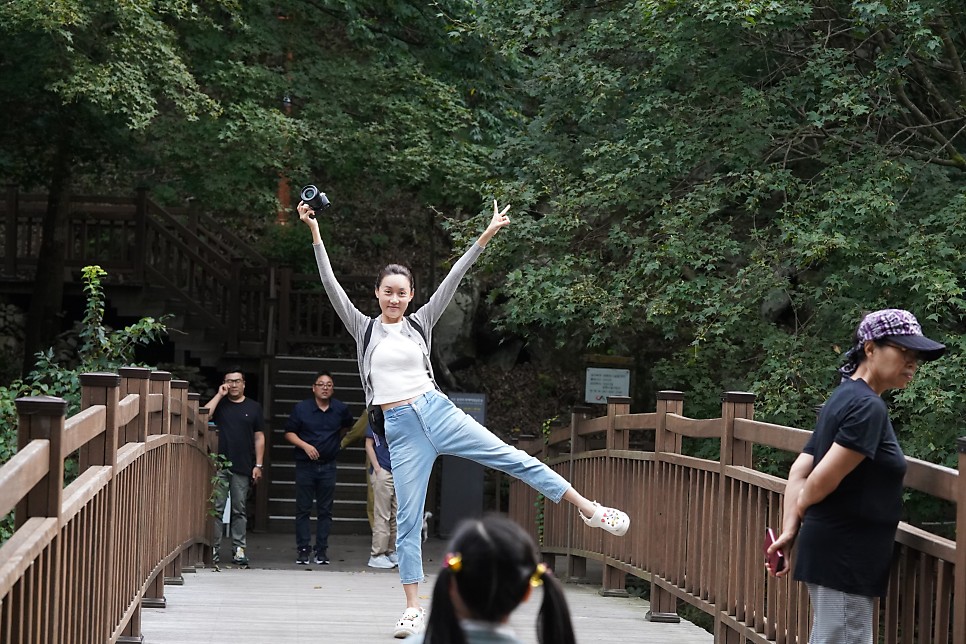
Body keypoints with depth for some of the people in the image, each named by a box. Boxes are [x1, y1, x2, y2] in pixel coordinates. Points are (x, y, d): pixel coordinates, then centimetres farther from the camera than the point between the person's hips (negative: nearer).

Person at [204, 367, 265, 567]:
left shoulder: (253, 408, 11)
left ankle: (239, 549, 7)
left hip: (243, 468, 1)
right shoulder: (219, 404, 9)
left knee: (240, 510, 4)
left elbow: (259, 438, 10)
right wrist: (219, 395, -7)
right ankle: (214, 548, 3)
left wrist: (258, 465, 3)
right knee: (216, 509, -2)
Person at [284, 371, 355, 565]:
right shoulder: (301, 408, -3)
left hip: (328, 466, 2)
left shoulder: (340, 409, 4)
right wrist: (305, 445, -15)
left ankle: (322, 551, 7)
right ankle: (302, 550, 3)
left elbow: (348, 426, 24)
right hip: (305, 466, -2)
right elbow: (289, 433, -1)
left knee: (325, 510, 3)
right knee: (303, 509, 0)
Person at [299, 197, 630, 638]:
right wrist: (315, 233, -10)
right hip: (400, 429, -1)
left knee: (511, 457, -6)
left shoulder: (420, 324, 9)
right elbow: (331, 285, -2)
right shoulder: (363, 329, 6)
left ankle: (588, 508, -1)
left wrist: (486, 237, -1)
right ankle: (413, 608, 3)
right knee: (408, 518, 0)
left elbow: (452, 279, 4)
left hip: (435, 411, 1)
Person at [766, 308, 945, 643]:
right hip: (845, 554, -10)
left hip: (833, 551, 10)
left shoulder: (844, 398, 13)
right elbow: (823, 480, -21)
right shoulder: (868, 407, -16)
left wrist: (789, 530, 1)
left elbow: (800, 471, 9)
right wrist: (801, 509, -1)